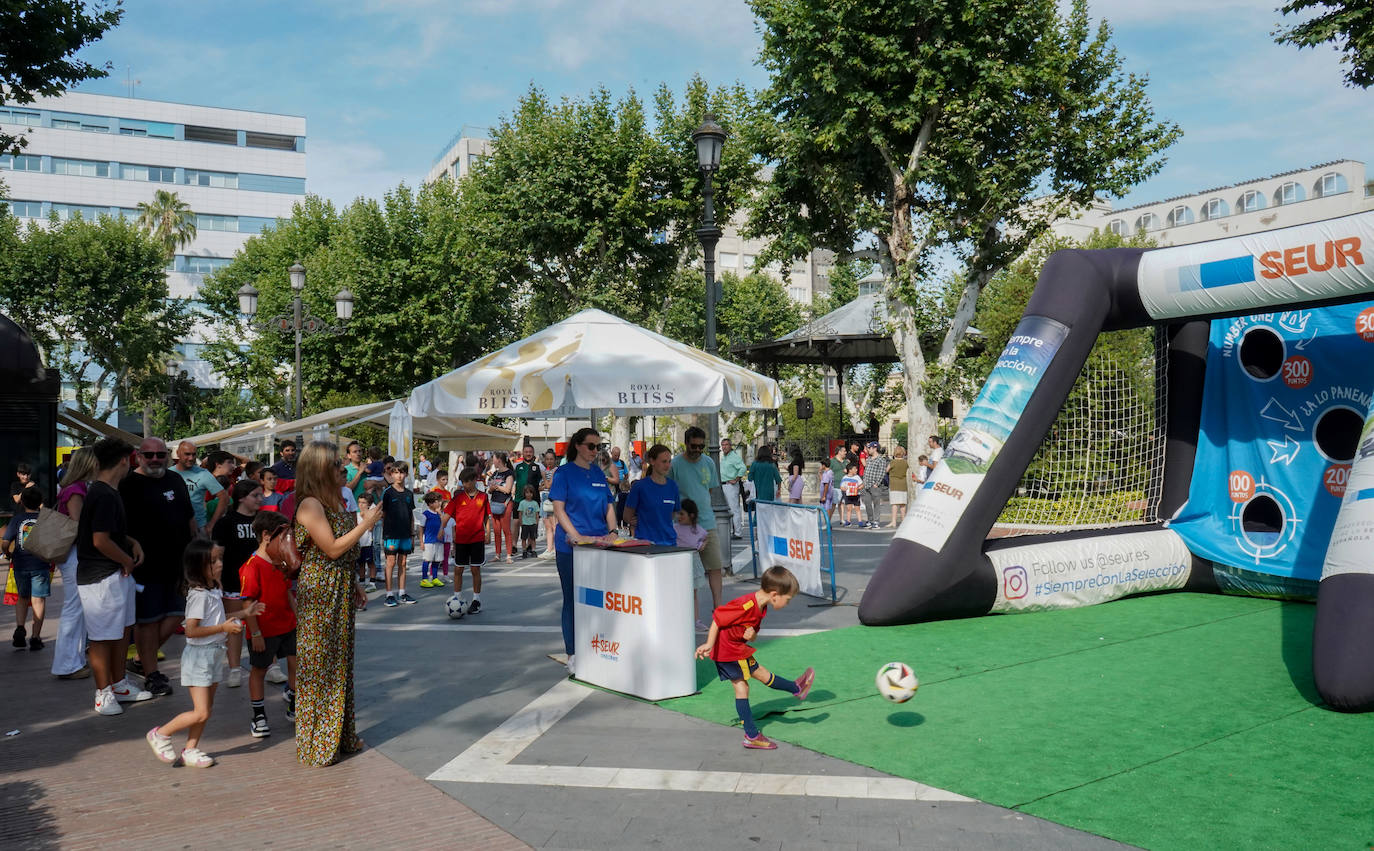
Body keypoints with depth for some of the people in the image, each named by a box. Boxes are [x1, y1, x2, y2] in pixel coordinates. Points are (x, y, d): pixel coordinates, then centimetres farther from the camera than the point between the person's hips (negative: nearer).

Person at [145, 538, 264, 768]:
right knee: (201, 712, -7)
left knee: (207, 708, 14)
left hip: (214, 653, 9)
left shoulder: (214, 590, 8)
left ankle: (190, 750, 23)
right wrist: (223, 627, -23)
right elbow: (191, 630, -24)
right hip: (199, 655, -9)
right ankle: (160, 734, 12)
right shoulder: (199, 594, -20)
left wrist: (244, 613, 17)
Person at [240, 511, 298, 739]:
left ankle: (294, 708, 24)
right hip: (264, 631, -7)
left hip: (287, 626, 7)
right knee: (259, 670, 8)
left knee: (296, 663, 7)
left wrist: (298, 618, 16)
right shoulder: (252, 566, -18)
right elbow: (248, 603, -18)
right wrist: (255, 634, -17)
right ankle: (259, 716, 20)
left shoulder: (281, 563, 8)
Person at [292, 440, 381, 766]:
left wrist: (354, 585, 15)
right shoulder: (310, 504, -17)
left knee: (340, 662, 15)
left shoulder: (334, 501, 11)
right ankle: (316, 743, 13)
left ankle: (341, 736, 27)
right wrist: (365, 524, -14)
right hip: (319, 592, -9)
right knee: (318, 665, 1)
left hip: (340, 591, 9)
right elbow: (333, 548, -20)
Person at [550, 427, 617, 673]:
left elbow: (609, 507, 15)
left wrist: (613, 533, -1)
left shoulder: (599, 474, 13)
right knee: (573, 599, 2)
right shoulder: (564, 472, -2)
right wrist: (577, 537, -18)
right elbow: (558, 509, -8)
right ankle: (573, 654, 9)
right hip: (571, 547, -5)